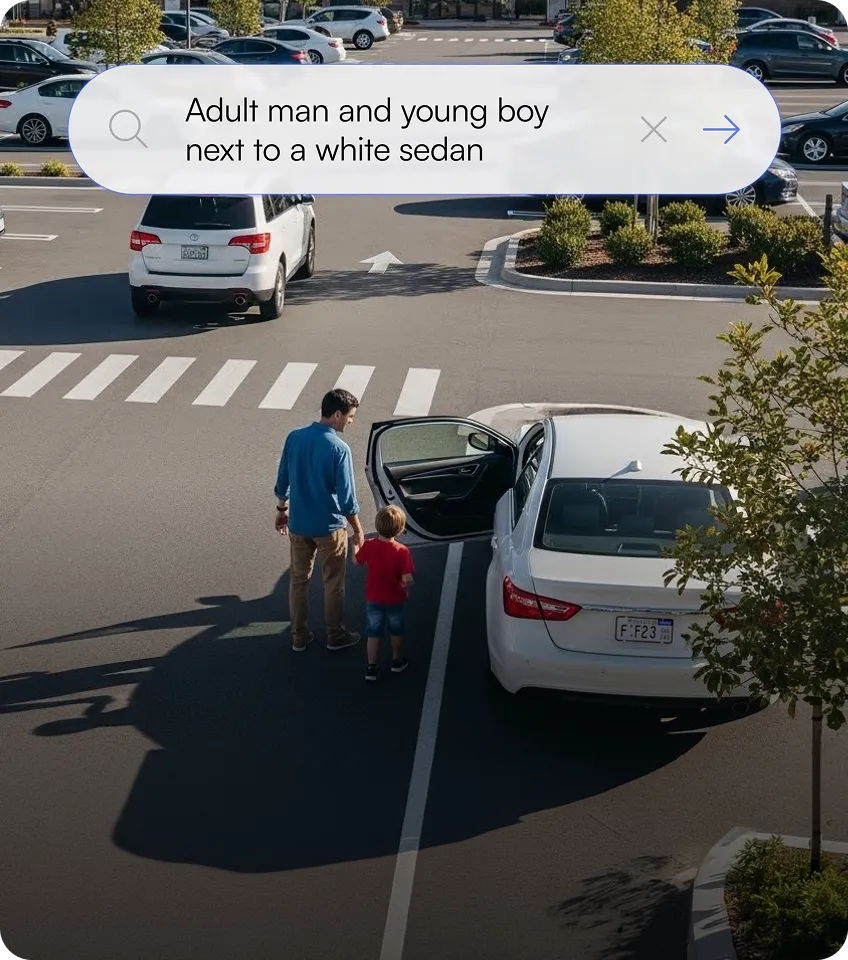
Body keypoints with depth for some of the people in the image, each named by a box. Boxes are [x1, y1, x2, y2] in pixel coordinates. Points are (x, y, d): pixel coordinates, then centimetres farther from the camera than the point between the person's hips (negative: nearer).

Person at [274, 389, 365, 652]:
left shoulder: (294, 438, -4)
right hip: (329, 526, -5)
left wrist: (282, 510, 20)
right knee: (333, 584, 12)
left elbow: (282, 481, 5)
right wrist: (358, 530, -5)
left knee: (298, 580, 17)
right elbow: (346, 496, -17)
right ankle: (335, 636, 24)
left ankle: (299, 637, 25)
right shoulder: (339, 448, -20)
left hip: (298, 524, 5)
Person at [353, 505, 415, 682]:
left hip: (373, 599, 2)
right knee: (396, 631, 21)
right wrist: (407, 589, -4)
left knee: (374, 633, 14)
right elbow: (407, 579, -26)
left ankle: (372, 667, 15)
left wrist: (355, 544, 21)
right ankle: (397, 660, 37)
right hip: (395, 599, -2)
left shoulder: (368, 546, -17)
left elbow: (357, 560, 4)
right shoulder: (402, 551, -25)